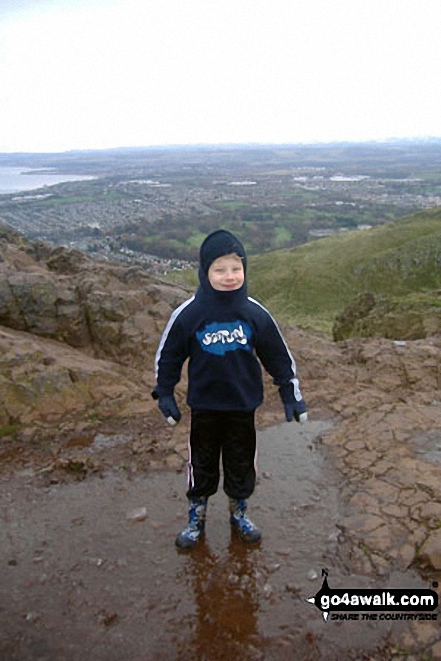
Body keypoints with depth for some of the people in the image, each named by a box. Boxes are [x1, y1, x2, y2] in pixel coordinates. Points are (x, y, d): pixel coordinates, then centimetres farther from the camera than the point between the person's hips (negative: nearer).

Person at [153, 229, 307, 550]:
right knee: (202, 464, 15)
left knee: (241, 463, 17)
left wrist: (291, 394, 1)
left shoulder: (256, 314, -12)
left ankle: (239, 514, 41)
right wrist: (165, 394, -2)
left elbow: (279, 357, 0)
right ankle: (196, 520, 36)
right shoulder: (187, 314, -15)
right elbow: (168, 356, -2)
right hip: (204, 407, -1)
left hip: (243, 406, 1)